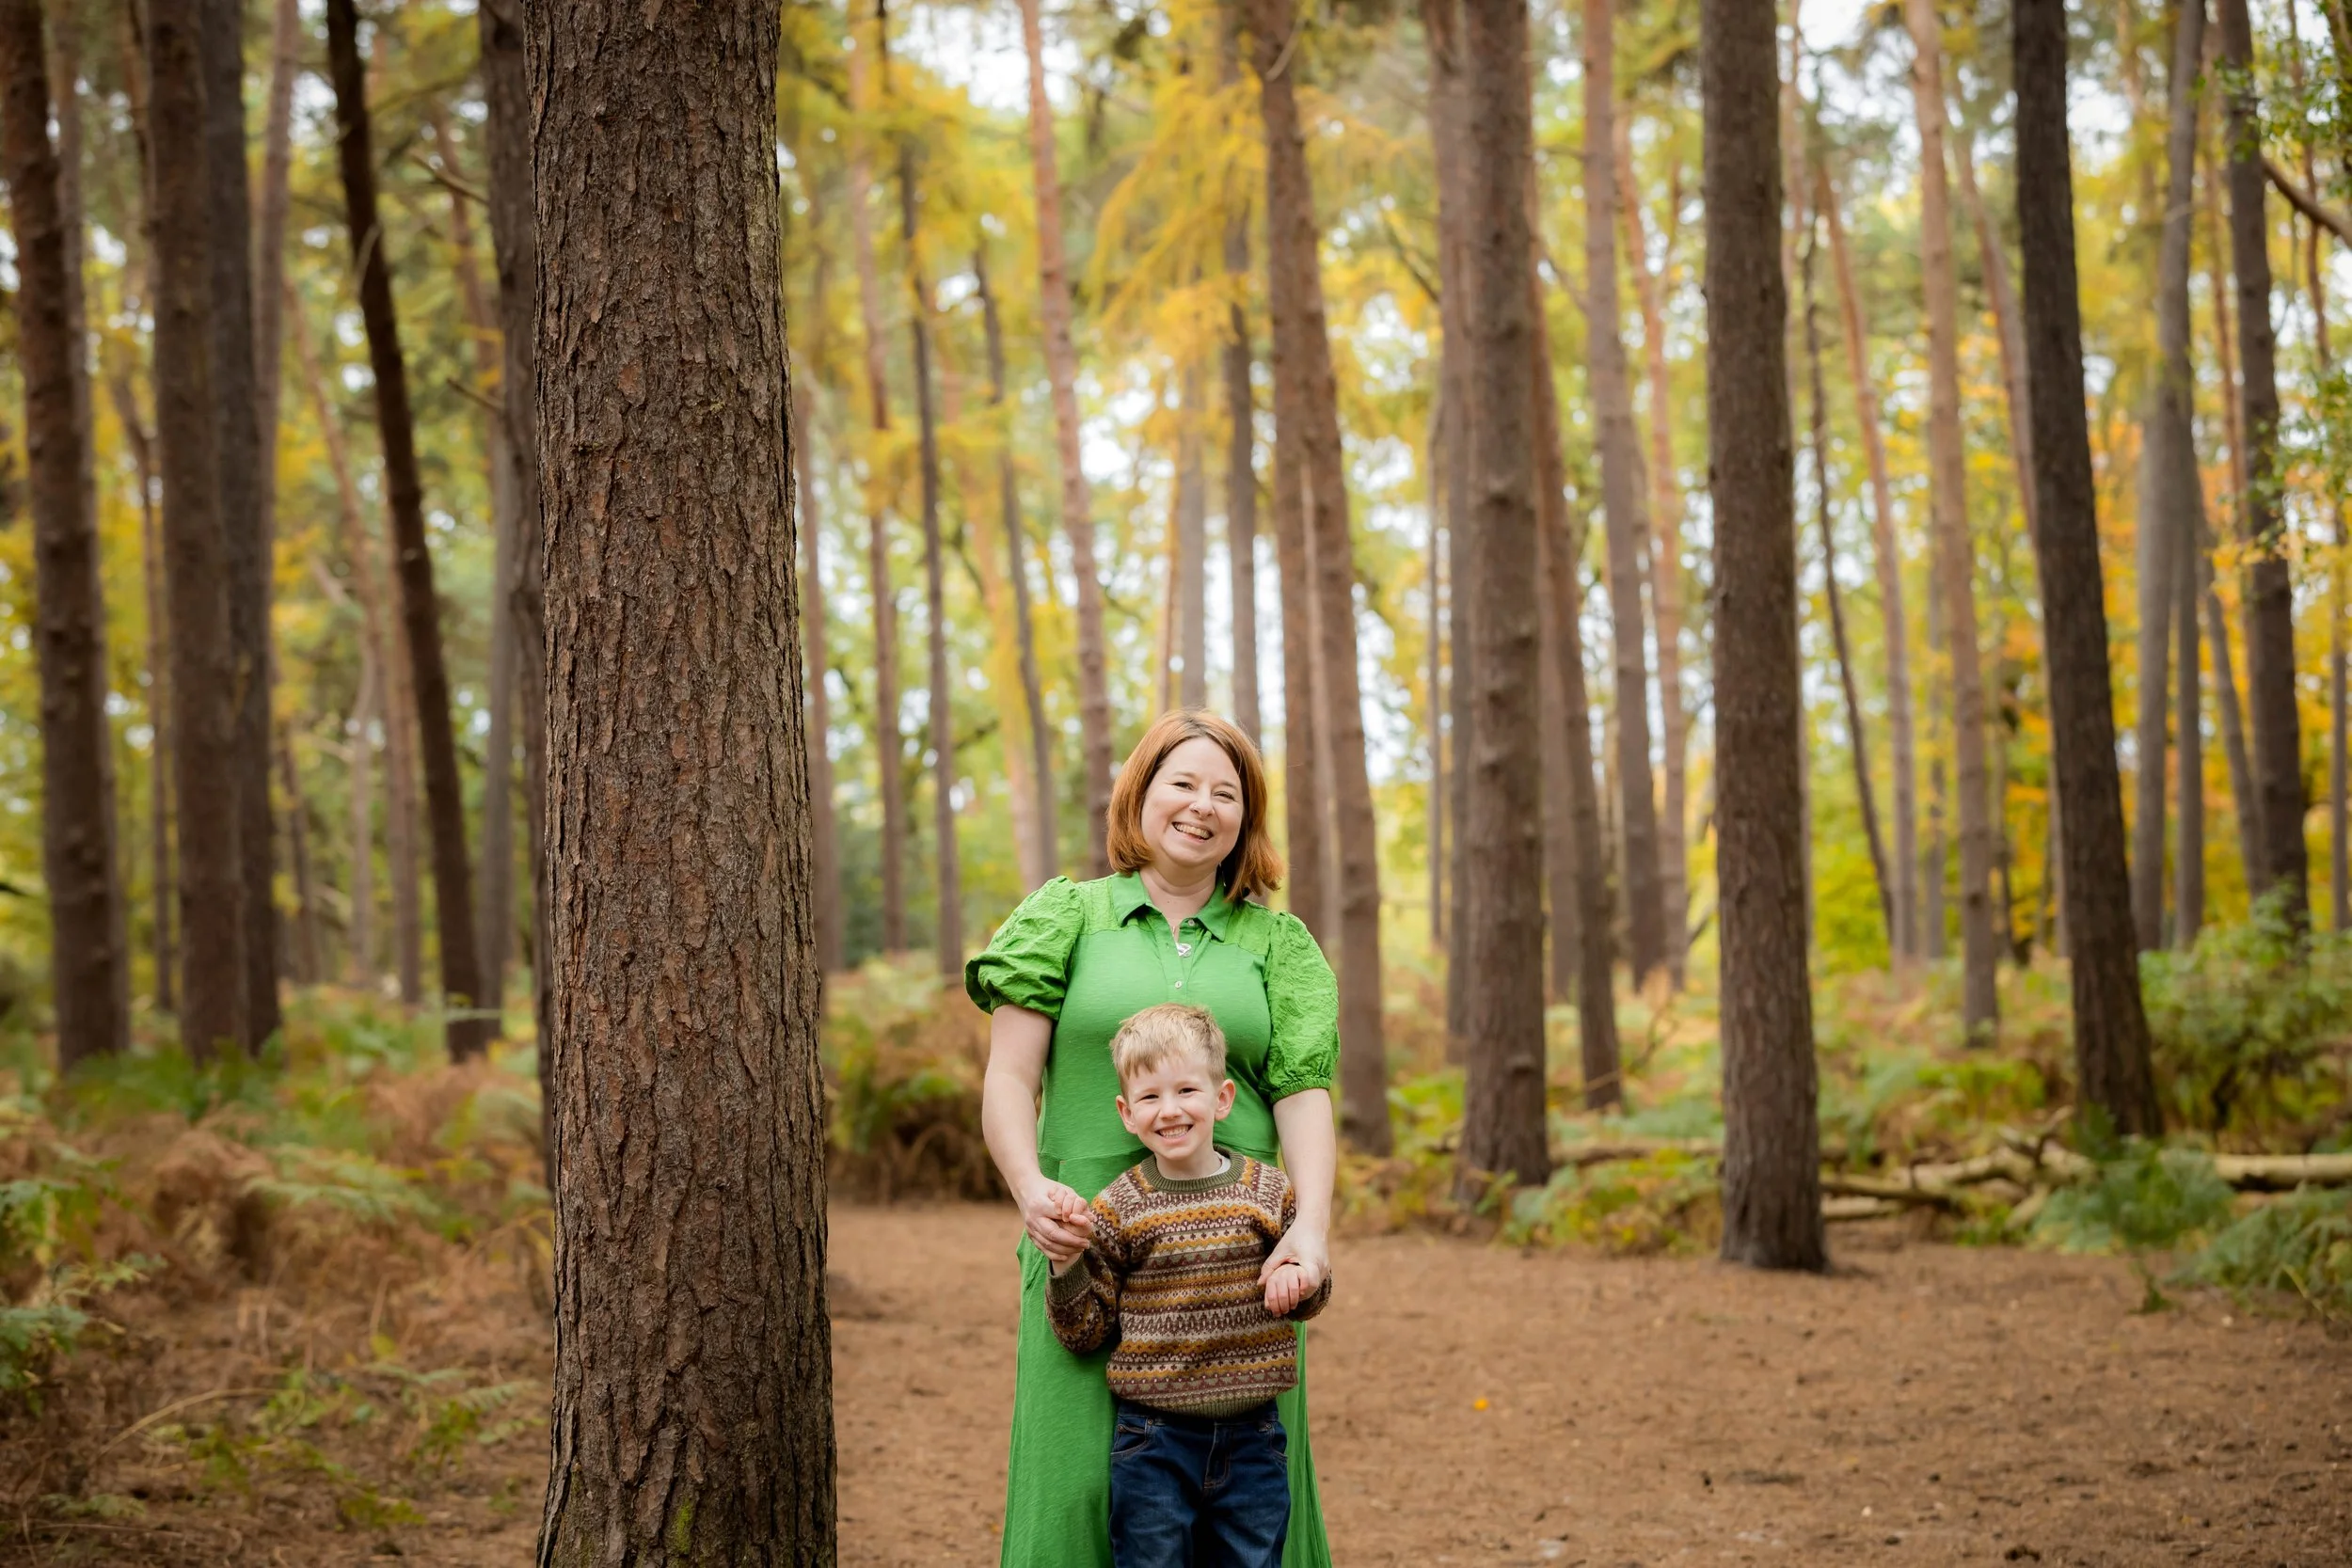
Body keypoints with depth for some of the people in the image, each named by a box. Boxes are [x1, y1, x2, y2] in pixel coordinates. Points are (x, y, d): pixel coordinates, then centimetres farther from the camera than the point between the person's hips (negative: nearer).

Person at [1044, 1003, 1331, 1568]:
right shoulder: (1119, 1209, -3)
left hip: (1251, 1438, 1)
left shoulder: (1268, 1192, 1)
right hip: (1153, 1442, -1)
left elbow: (1308, 1302, 13)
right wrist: (1065, 1265, -16)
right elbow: (1085, 1333, 0)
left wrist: (1300, 1281, -9)